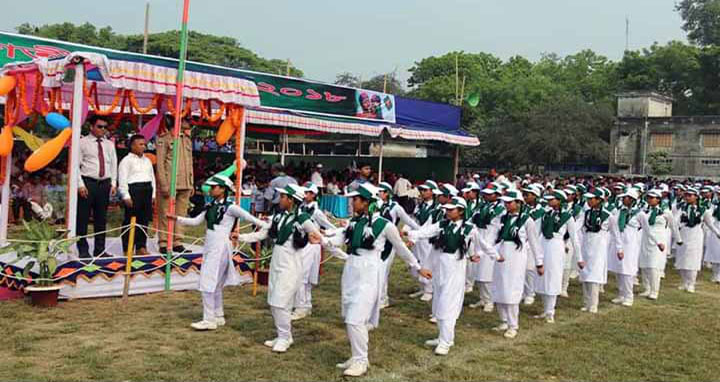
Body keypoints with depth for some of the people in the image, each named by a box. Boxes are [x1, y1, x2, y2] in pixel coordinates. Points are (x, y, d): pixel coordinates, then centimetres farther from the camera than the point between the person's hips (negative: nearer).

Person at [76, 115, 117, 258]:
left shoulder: (109, 144, 14)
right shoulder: (83, 142, 0)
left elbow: (114, 165, 13)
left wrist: (113, 183, 3)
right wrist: (80, 184, -11)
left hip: (105, 183, 4)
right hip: (88, 182, -4)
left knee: (101, 219, 9)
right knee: (83, 218, -2)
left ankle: (99, 249, 16)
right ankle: (83, 250, 6)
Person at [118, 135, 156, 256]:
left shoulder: (147, 160, 20)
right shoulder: (126, 161, -2)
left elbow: (152, 177, 23)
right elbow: (122, 180, -8)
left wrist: (153, 194, 16)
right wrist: (126, 196, -14)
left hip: (147, 191, 7)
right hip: (133, 190, -7)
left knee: (144, 220, 8)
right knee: (131, 221, -5)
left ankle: (141, 247, 15)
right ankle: (127, 249, 1)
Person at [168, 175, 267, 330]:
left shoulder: (230, 207, -11)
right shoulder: (210, 206, 10)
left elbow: (251, 218, -9)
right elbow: (196, 221, 12)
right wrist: (177, 218, 2)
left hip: (220, 248, -8)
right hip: (210, 247, 8)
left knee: (208, 284, -8)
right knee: (215, 284, 15)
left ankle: (209, 320, 0)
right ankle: (218, 317, 26)